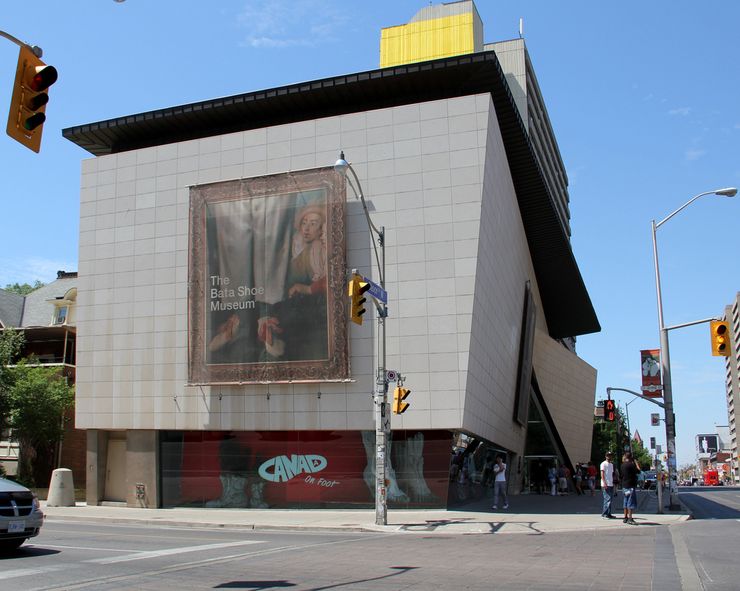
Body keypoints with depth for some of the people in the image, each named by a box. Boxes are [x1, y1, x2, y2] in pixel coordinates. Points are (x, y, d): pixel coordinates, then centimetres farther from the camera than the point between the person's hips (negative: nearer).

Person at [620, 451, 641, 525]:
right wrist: (636, 463, 0)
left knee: (626, 502, 14)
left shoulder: (623, 465, 9)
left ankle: (625, 517, 17)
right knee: (631, 502, -7)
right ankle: (630, 518, -10)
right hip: (631, 486, -8)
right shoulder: (631, 464, -16)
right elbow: (638, 471, -13)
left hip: (624, 486, 8)